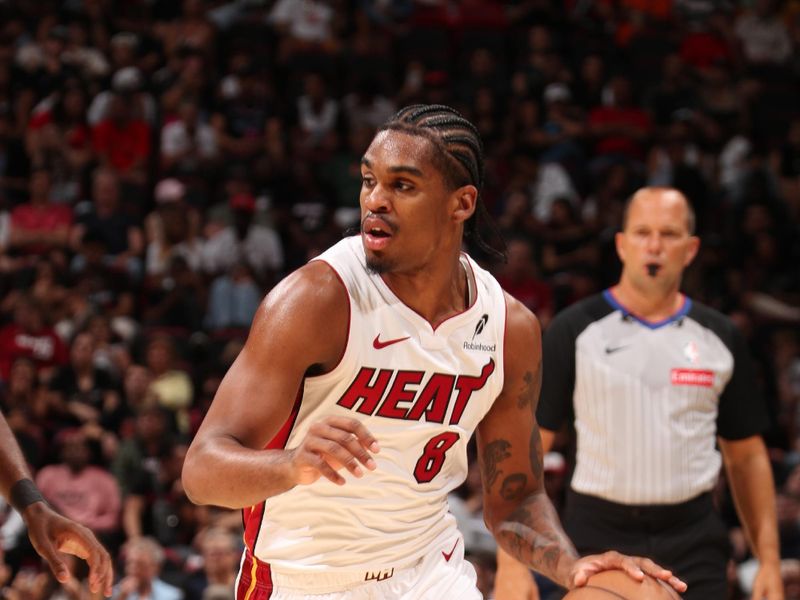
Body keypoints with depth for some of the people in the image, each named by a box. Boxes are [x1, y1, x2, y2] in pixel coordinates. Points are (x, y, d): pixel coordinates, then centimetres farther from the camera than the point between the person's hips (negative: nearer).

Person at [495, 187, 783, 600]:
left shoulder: (719, 338, 9)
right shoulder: (575, 330, 0)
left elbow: (746, 456, 14)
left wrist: (769, 560, 6)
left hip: (692, 545, 2)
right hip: (598, 538, -2)